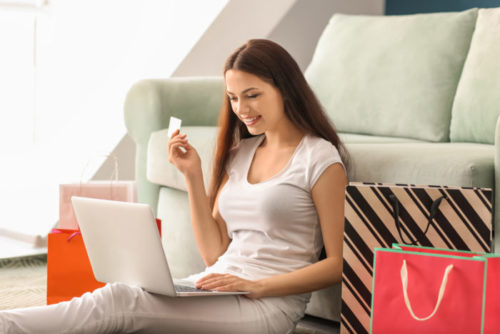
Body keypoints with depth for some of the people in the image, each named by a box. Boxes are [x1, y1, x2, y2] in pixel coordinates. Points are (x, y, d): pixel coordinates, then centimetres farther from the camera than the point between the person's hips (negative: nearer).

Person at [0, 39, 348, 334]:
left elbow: (338, 264, -5)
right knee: (117, 297, -23)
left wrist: (254, 285, -15)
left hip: (270, 303, -6)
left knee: (119, 302, -26)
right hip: (215, 289, 6)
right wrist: (193, 175, 4)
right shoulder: (240, 153, 18)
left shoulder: (320, 159, -2)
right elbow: (215, 253, 13)